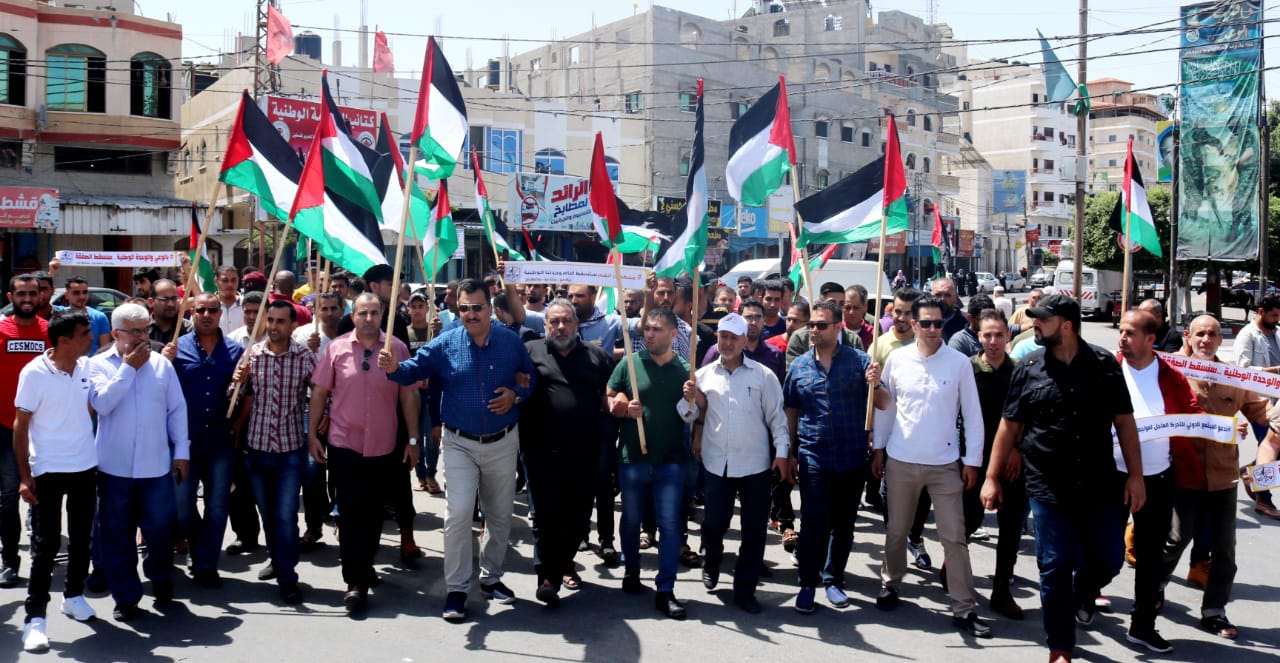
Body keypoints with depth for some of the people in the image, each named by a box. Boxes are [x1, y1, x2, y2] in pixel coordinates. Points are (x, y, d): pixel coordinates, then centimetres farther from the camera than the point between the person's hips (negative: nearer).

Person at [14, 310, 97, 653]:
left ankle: (74, 596, 32)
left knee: (81, 538, 14)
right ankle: (35, 617, 8)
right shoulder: (34, 373, -13)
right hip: (47, 471, -4)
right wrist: (24, 477, -11)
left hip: (85, 468, 5)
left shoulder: (87, 367, -1)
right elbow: (21, 425, -9)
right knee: (46, 544, -1)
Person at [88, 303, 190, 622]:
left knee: (161, 529, 7)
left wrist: (181, 450, 3)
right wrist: (128, 367, -14)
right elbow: (102, 403, -17)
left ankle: (161, 578, 33)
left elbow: (177, 409, 6)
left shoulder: (161, 363, 3)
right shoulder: (98, 365, -1)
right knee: (118, 535, 8)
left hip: (156, 466, 1)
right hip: (114, 467, -1)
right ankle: (126, 596, 22)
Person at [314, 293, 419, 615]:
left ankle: (365, 565, 34)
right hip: (344, 444, -1)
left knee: (373, 513, 14)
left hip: (384, 446, 1)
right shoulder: (336, 348, -2)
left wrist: (413, 439, 1)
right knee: (350, 512, -2)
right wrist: (312, 434, 1)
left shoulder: (397, 348, -1)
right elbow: (319, 393, 3)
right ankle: (356, 582, 2)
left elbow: (408, 395, 2)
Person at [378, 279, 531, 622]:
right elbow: (417, 367, -8)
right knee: (458, 513, -11)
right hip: (460, 443, -2)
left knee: (500, 515, 13)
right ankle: (456, 588, 2)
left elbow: (531, 377, 8)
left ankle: (491, 577, 32)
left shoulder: (511, 341, -2)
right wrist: (395, 368, -30)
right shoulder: (445, 344, -5)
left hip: (503, 443, 2)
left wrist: (515, 394, -12)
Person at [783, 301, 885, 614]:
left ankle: (833, 579, 28)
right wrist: (790, 455, 7)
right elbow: (791, 413, 10)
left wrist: (874, 385, -25)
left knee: (844, 525, 12)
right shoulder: (799, 366, 2)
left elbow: (882, 404, -4)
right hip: (813, 459, 0)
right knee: (814, 524, -5)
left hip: (852, 458, 1)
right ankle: (808, 584, 9)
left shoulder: (858, 360, -2)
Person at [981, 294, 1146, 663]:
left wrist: (1135, 474, 0)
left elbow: (1124, 421, 4)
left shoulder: (1104, 364, -1)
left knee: (1107, 556, 7)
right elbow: (1009, 427, 3)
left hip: (1100, 484, 1)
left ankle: (1082, 595, 42)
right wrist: (992, 477, 1)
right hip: (1049, 489, -1)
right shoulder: (1028, 369, -1)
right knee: (1055, 568, 4)